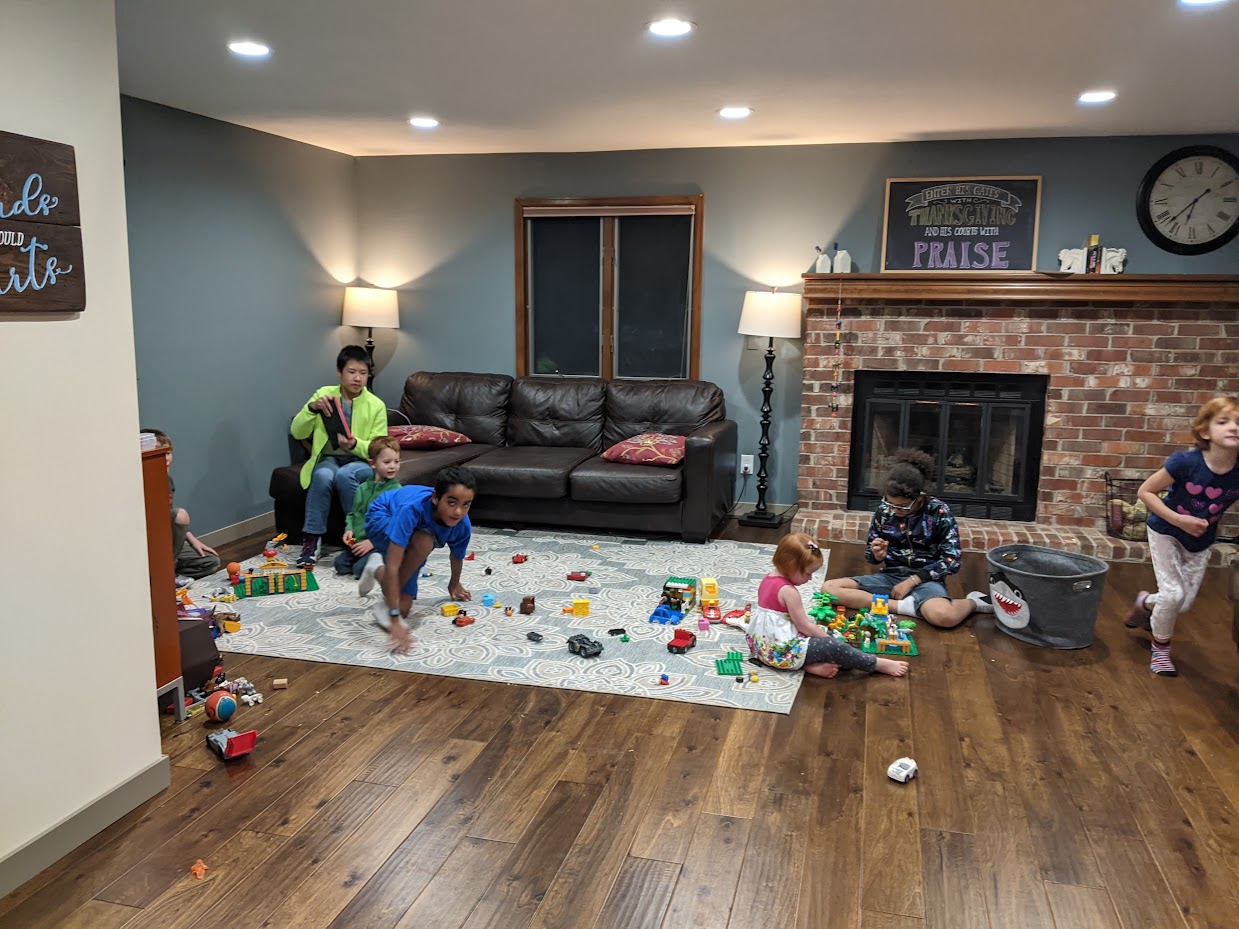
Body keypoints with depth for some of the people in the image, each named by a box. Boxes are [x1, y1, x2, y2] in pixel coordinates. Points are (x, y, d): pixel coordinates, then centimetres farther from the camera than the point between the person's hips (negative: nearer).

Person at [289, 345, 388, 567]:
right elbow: (297, 432, -2)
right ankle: (312, 538, -24)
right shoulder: (324, 394, 2)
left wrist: (354, 444, -25)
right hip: (328, 459, 1)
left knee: (344, 475, -36)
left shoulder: (376, 405, -3)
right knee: (322, 475, -35)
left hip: (362, 462, -1)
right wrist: (312, 408, -19)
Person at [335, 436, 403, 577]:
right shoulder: (363, 488, 9)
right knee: (340, 564, -7)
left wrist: (372, 542, -19)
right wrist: (349, 529, 0)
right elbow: (353, 513, 21)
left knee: (359, 568, -24)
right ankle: (372, 560, 11)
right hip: (357, 541, 6)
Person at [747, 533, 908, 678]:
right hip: (780, 652, -10)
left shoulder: (768, 579, 7)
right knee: (835, 647, -11)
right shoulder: (788, 590, -21)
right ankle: (879, 665, 3)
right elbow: (804, 626, -16)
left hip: (763, 644, 10)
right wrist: (830, 639, -4)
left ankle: (811, 664, -2)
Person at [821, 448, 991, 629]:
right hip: (891, 576, 4)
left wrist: (912, 581, -15)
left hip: (925, 579, -4)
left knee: (944, 616, -41)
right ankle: (906, 606, -20)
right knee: (829, 588, -19)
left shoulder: (939, 512, -10)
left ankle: (973, 602, -2)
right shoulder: (884, 510, -1)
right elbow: (871, 556, 10)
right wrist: (877, 555, -16)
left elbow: (951, 560, -9)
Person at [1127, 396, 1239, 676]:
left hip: (1200, 541, 4)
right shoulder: (1185, 463, -30)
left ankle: (1146, 603, 44)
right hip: (1166, 533, -4)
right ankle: (1160, 649, 16)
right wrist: (1178, 519, -27)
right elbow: (1145, 491, -20)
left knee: (1186, 603, 10)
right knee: (1173, 594, -11)